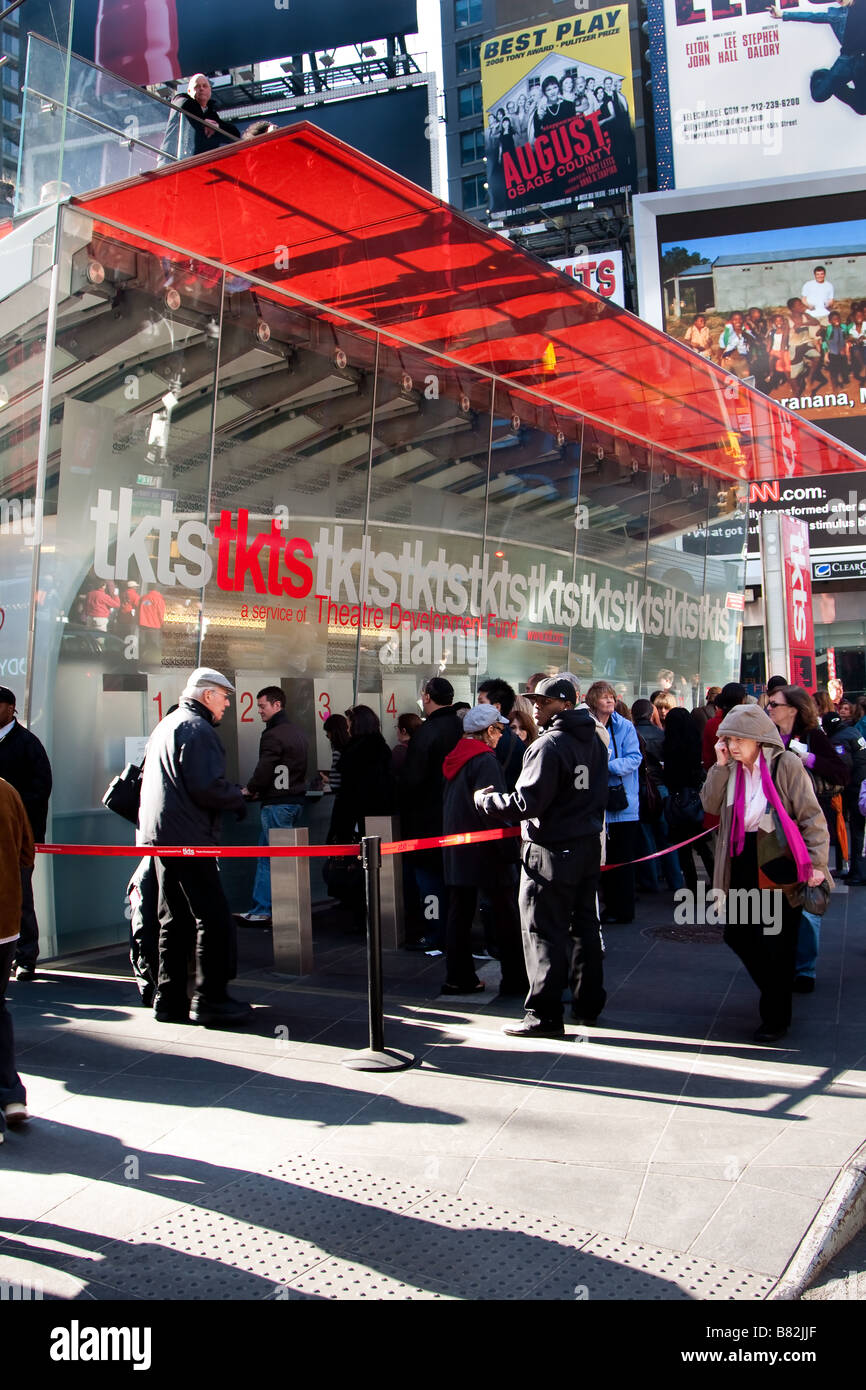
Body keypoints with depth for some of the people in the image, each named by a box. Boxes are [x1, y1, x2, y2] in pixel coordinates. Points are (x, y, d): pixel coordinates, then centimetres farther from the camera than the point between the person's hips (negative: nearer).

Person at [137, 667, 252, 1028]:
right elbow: (208, 788, -22)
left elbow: (146, 778, 26)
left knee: (175, 920, 14)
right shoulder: (197, 728, -12)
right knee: (213, 918, -5)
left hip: (159, 835, 10)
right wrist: (239, 797, -3)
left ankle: (170, 1001, 18)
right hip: (188, 837, -10)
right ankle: (210, 1000, -2)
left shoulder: (166, 725, 20)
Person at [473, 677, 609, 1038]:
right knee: (584, 925, 17)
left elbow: (528, 802, -21)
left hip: (551, 850, -9)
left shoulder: (549, 745, -17)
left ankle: (544, 1015, 2)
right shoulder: (594, 741, 9)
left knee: (544, 931, -2)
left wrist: (486, 801, -9)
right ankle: (588, 1004, 27)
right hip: (588, 845, 9)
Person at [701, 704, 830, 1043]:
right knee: (737, 934, 11)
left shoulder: (786, 764, -12)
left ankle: (776, 1018, 17)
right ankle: (774, 992, 36)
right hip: (743, 864, 6)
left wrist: (817, 862, -20)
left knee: (776, 943, 0)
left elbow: (811, 816, -13)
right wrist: (720, 766, -9)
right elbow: (711, 805, -1)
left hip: (779, 866, -6)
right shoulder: (732, 768, 7)